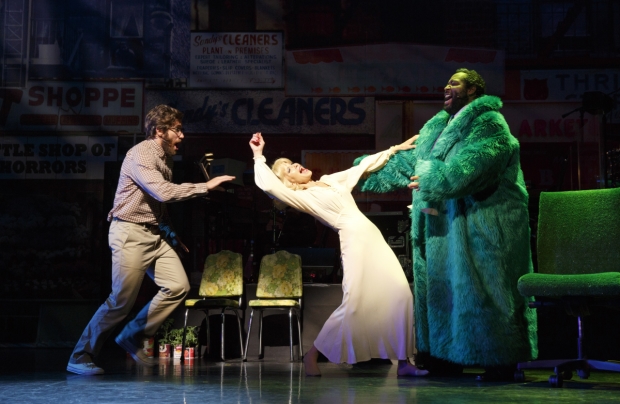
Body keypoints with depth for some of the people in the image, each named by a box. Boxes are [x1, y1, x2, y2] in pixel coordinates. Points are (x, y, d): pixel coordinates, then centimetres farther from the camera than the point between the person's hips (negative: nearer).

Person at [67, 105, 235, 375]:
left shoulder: (164, 158, 13)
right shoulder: (141, 155, -15)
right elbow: (164, 193, -27)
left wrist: (170, 234, 15)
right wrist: (205, 187, -22)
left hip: (154, 234, 9)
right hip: (130, 233, -9)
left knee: (178, 286, -3)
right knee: (122, 300, -9)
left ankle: (133, 337, 11)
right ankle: (80, 358, 5)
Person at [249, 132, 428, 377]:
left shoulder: (332, 180, 20)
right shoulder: (302, 198, 0)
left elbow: (365, 165, 25)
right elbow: (269, 185, -15)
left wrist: (396, 148, 26)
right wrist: (259, 156, -7)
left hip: (374, 238, 7)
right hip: (354, 242, -6)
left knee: (400, 295, -2)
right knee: (354, 304, -11)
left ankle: (404, 362, 4)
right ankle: (312, 355, 7)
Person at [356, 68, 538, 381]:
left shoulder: (488, 122, -6)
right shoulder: (438, 126, 20)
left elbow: (472, 163, -23)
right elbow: (408, 161, 25)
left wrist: (436, 182, -32)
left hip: (480, 221, -8)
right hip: (443, 223, 9)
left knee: (481, 286, -8)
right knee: (442, 285, 9)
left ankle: (502, 361, 0)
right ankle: (446, 356, 16)